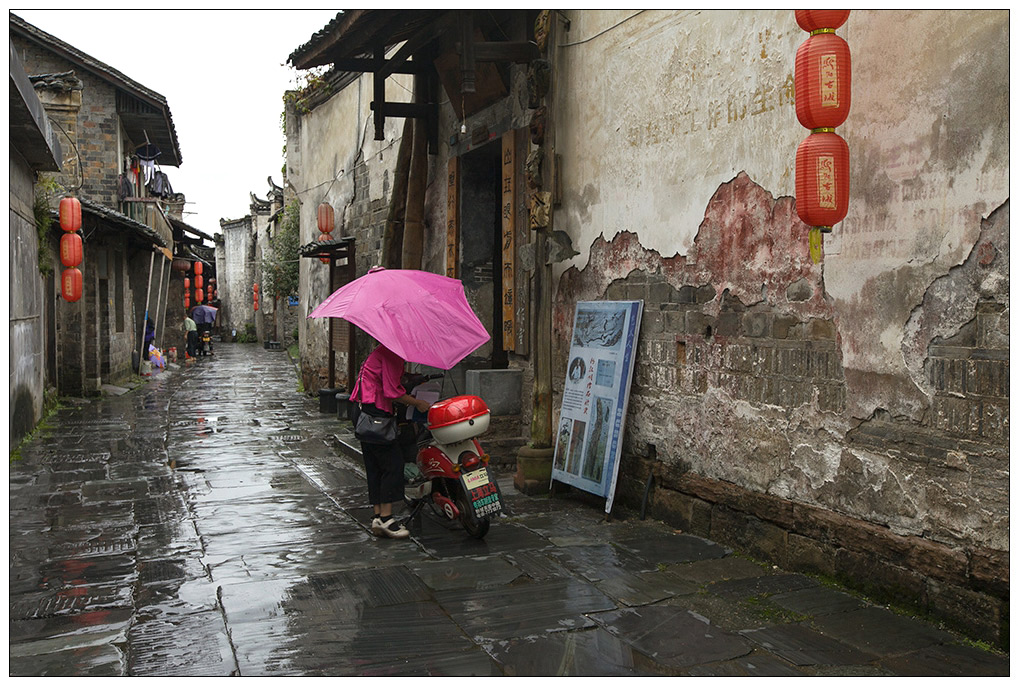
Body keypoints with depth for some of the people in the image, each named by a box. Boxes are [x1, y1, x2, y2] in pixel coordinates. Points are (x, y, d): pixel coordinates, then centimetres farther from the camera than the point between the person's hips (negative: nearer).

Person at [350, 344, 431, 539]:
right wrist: (418, 403, -9)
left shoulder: (386, 350, 19)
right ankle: (385, 518, -7)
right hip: (375, 410, -11)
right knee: (393, 463, -8)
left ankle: (377, 516, 12)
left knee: (374, 467, 10)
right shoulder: (392, 354, -14)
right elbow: (392, 391, -18)